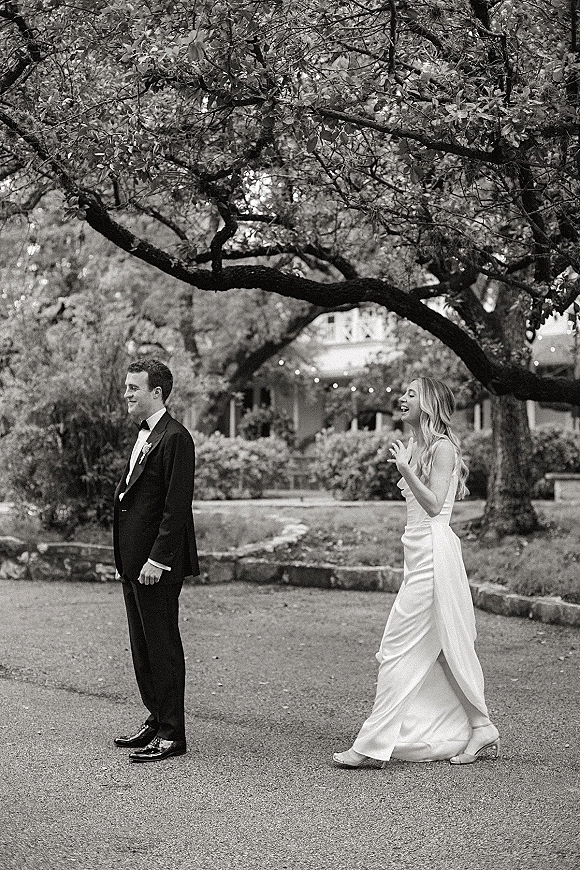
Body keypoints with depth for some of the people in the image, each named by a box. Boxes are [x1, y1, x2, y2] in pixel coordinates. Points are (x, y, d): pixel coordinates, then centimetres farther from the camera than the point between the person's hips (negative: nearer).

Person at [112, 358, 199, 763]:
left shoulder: (174, 438, -14)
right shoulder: (143, 435, 16)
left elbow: (177, 507, -19)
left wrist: (156, 559, -22)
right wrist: (129, 559, 14)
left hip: (157, 564, -10)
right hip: (133, 560, 10)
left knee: (163, 646, -3)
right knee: (142, 645, 15)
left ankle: (172, 734, 5)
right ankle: (157, 719, 26)